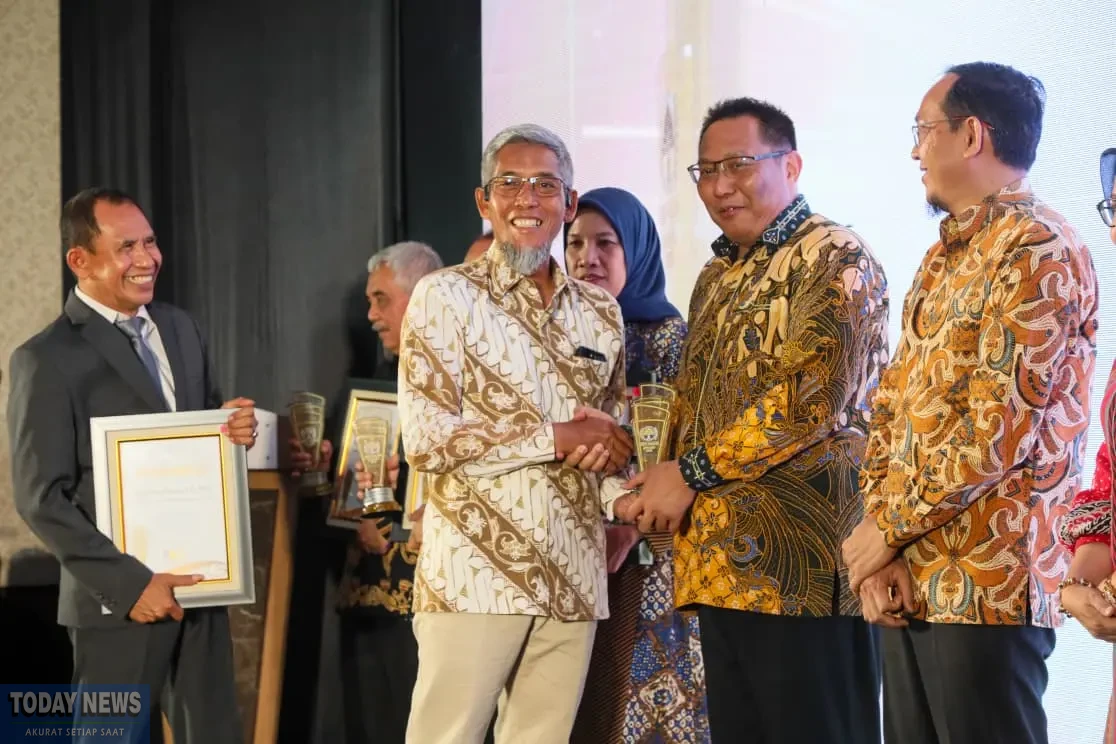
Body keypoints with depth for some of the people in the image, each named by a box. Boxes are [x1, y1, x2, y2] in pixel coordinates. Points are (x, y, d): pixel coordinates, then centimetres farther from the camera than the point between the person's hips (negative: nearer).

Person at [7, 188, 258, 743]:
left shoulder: (179, 328, 11)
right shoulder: (46, 360, -9)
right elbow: (41, 498, -13)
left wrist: (232, 430, -3)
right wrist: (129, 583, -18)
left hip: (199, 582, 6)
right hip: (120, 598, -6)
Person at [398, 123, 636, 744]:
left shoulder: (601, 310, 14)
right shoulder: (447, 296, -1)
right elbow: (427, 437, -11)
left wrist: (624, 496, -1)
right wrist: (559, 436, -11)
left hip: (575, 583, 5)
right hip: (475, 575, -5)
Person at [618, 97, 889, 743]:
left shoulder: (835, 260, -6)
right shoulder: (717, 277, 21)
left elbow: (811, 396, -19)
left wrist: (692, 473, -14)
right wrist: (659, 489, 6)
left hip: (801, 560, -8)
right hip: (722, 559, 8)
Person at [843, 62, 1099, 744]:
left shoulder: (1038, 253, -11)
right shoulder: (944, 258, 18)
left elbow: (998, 431, -20)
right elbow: (892, 406, 13)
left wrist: (889, 528, -11)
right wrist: (881, 544, -1)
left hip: (986, 588, -8)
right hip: (908, 584, 8)